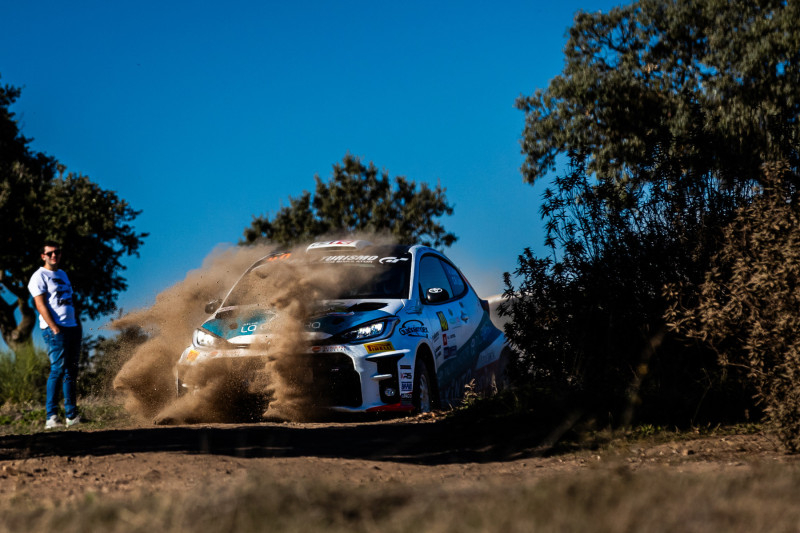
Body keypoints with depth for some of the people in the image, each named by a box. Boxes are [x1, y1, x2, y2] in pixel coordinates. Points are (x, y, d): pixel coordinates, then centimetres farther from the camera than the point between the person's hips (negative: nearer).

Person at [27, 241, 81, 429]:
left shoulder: (62, 274, 21)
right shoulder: (39, 276, -4)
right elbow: (41, 304, -12)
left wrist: (78, 324, 16)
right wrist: (54, 328, -19)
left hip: (72, 327, 8)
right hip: (55, 330, -8)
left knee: (71, 371, 8)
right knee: (57, 370, -14)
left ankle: (72, 415, 11)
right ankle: (51, 417, -15)